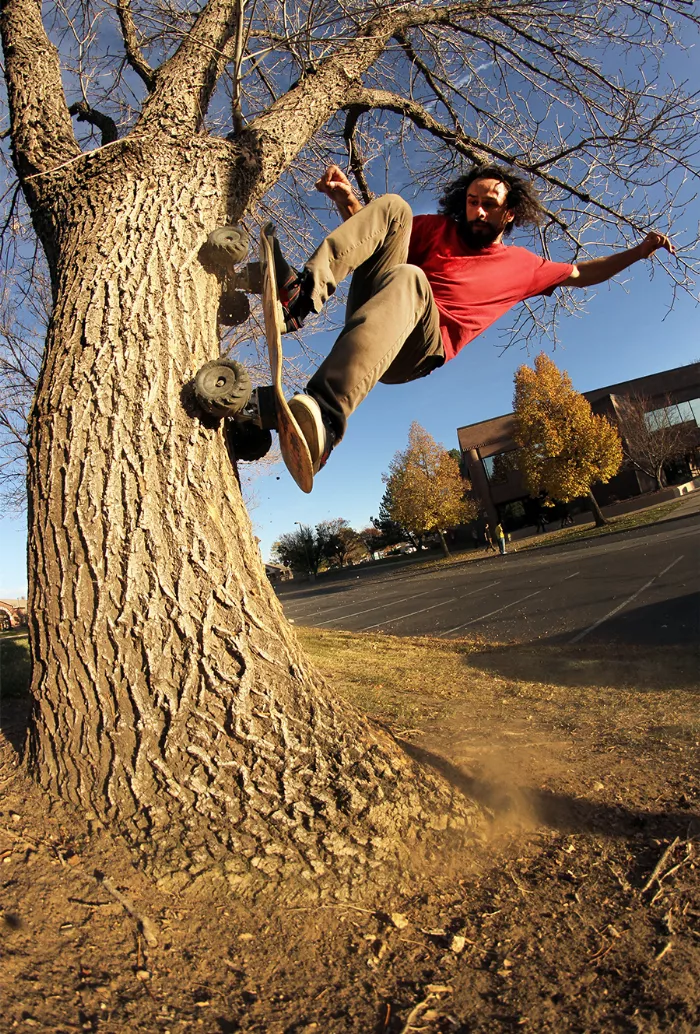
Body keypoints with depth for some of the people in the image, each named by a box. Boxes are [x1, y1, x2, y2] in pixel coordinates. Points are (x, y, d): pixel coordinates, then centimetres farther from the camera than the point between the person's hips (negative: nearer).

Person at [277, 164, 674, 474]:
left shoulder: (522, 265, 25)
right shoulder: (438, 229, 26)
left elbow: (580, 274, 38)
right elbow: (377, 230, 25)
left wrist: (640, 250, 27)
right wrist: (346, 199, 6)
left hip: (420, 348, -2)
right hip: (366, 325, 2)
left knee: (409, 277, -38)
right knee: (393, 205, -11)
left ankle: (327, 415, -60)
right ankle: (304, 293, -37)